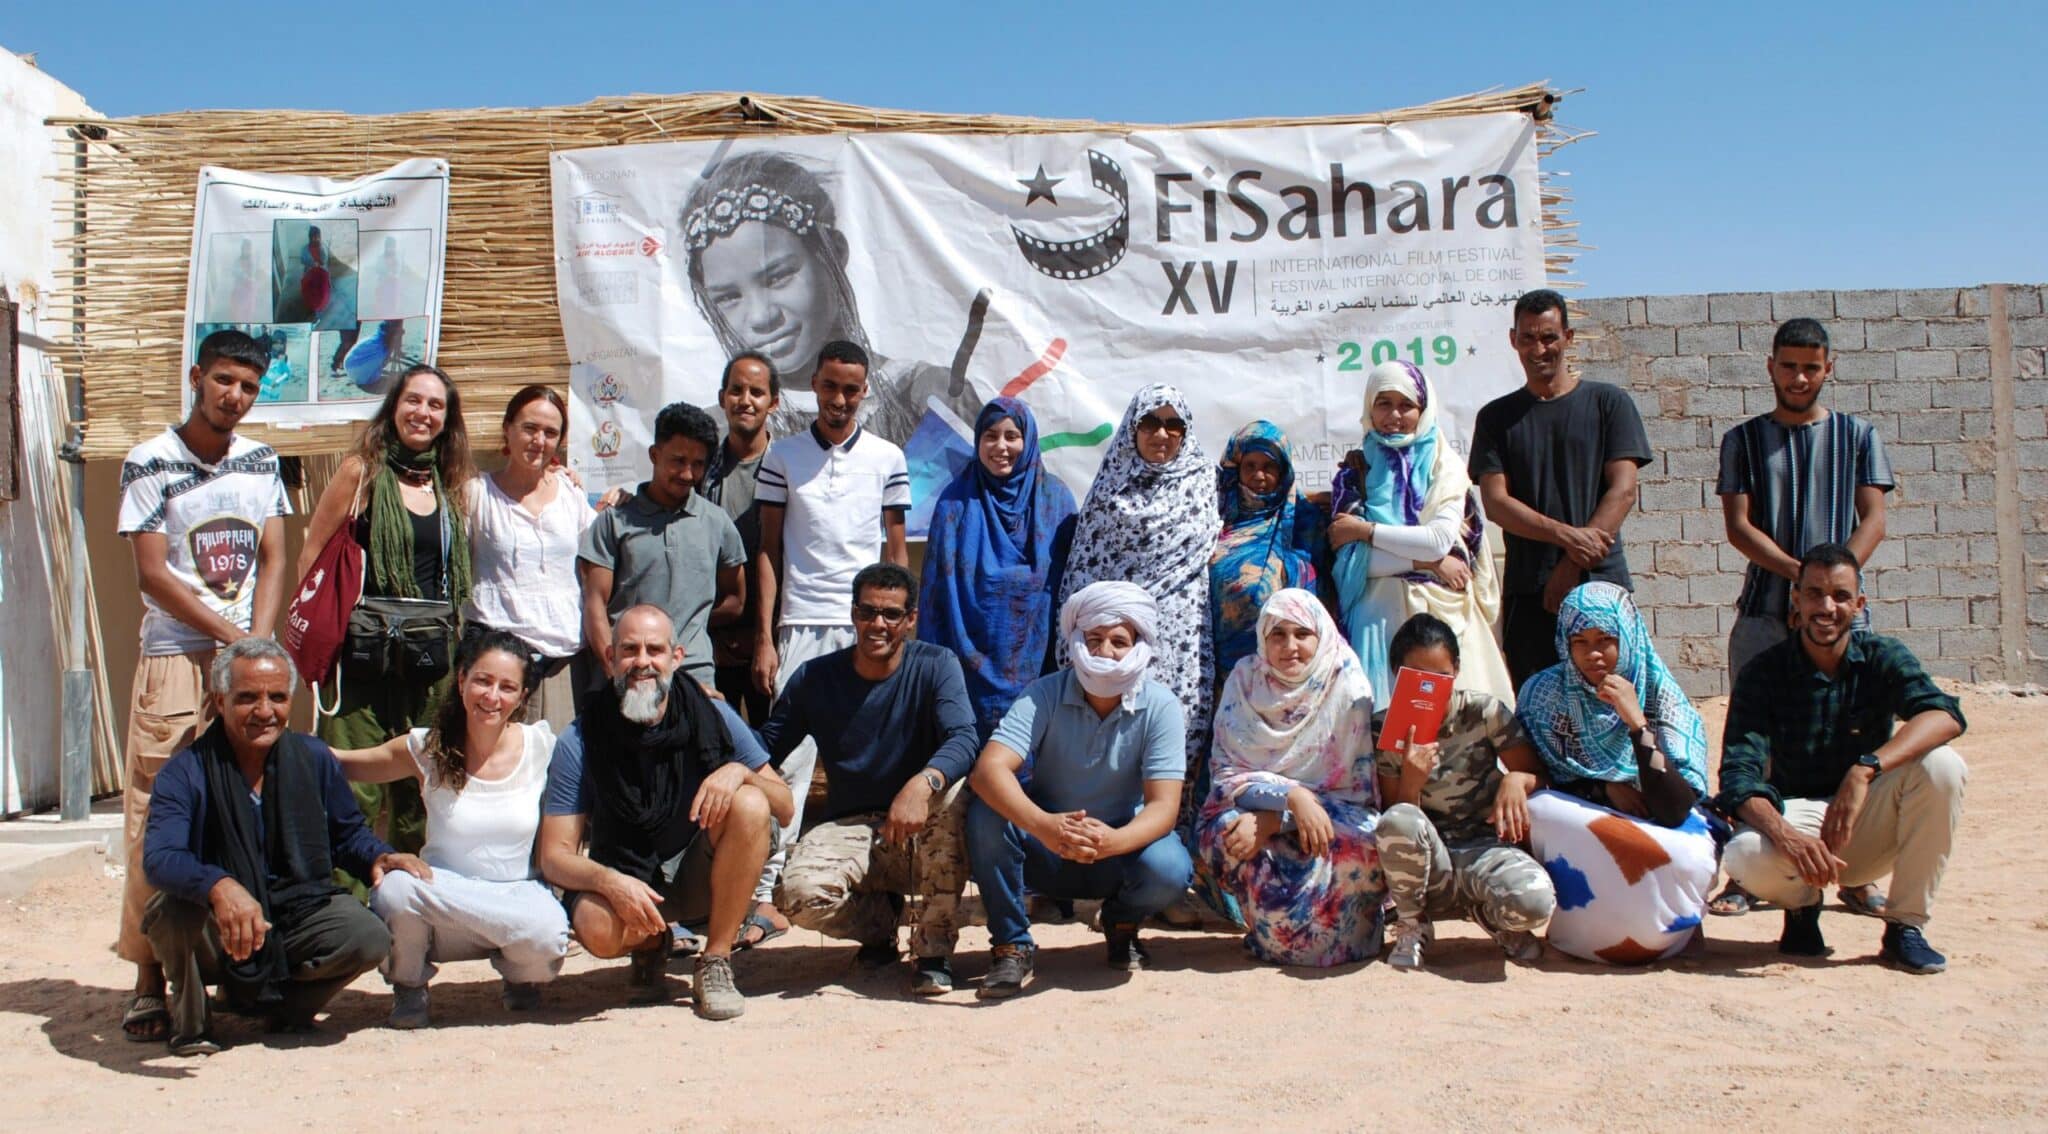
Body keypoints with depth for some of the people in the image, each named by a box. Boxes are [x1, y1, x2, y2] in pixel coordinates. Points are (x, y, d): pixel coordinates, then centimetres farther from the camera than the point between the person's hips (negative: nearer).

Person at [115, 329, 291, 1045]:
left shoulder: (262, 461, 11)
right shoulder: (150, 463, -1)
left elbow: (273, 561, 8)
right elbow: (153, 574, -6)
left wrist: (259, 644, -7)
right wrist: (233, 638, -9)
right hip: (176, 663, -3)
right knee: (158, 825, -4)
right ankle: (150, 983, 2)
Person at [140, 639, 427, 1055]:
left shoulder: (314, 758, 0)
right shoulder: (186, 772, -12)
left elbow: (347, 833, 13)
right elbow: (159, 858, -27)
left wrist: (380, 857, -10)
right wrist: (219, 886, -48)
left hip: (298, 913, 2)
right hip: (216, 938, -2)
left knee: (369, 939, -25)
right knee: (177, 911, -35)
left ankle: (273, 1001, 5)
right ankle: (190, 1018, -2)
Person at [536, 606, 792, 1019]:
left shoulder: (711, 718, -7)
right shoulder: (580, 741, -9)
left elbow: (784, 807, -6)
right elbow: (554, 856, -10)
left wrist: (739, 771, -27)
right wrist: (611, 882, -30)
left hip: (702, 877, 1)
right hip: (624, 881, -1)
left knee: (750, 806, -27)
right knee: (598, 926, -35)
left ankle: (716, 963, -14)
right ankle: (651, 946, 5)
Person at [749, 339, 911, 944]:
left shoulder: (887, 459, 8)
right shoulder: (782, 457, 7)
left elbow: (896, 550, 11)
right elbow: (768, 551, 7)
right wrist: (764, 638, 0)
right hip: (801, 627, -1)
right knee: (787, 760, -5)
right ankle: (763, 897, -4)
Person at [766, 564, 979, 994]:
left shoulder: (936, 665, -7)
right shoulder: (815, 678, -1)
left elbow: (963, 740, -22)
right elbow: (767, 747, -1)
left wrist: (923, 783, -43)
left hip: (924, 839, -1)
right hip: (849, 828, 1)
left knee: (954, 791, -35)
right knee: (803, 893, -31)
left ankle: (934, 948, -20)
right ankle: (880, 919, 7)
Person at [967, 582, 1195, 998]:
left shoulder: (1160, 706, -14)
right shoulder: (1045, 694, -15)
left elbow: (1164, 804, -21)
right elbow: (989, 768, -29)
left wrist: (1113, 841, -44)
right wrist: (1042, 825, -48)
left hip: (1121, 844, 0)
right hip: (1045, 849, 0)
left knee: (1169, 870, -31)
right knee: (987, 811, -28)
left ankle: (1122, 921, 6)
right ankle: (1012, 944, -10)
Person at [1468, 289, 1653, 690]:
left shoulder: (1608, 403, 8)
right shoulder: (1497, 416, 12)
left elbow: (1623, 490, -1)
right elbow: (1495, 502, 2)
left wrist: (1574, 565, -11)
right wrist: (1567, 536, -13)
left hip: (1601, 583, -1)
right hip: (1527, 591, 1)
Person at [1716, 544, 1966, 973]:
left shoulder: (1883, 658, -6)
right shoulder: (1764, 672, -9)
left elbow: (1944, 715, -26)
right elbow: (1739, 773, -20)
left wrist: (1865, 770, -42)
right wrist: (1784, 834, -41)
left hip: (1869, 829, 2)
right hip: (1796, 815, -1)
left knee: (1940, 765, -27)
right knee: (1745, 856, -35)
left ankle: (1906, 926, -12)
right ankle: (1802, 905, 4)